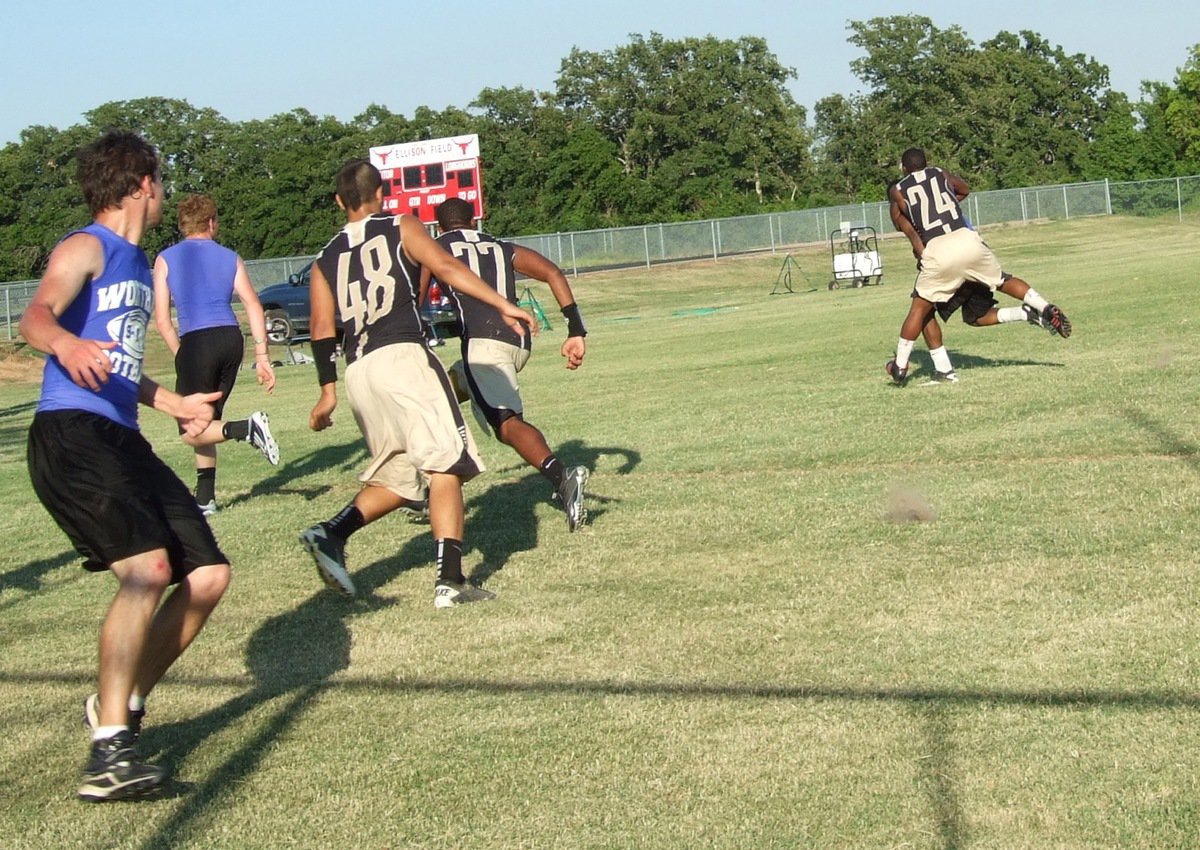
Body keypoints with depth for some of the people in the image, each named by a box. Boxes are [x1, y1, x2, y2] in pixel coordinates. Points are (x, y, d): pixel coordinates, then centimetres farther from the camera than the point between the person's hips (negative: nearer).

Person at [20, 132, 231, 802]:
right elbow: (38, 314, -25)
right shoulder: (86, 248, -3)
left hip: (124, 441, 9)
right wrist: (66, 343, -46)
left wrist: (175, 404, 42)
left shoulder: (139, 265, 23)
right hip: (72, 436, -9)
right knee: (148, 569, -26)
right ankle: (109, 752, -23)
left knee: (209, 575, 6)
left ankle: (124, 705, 19)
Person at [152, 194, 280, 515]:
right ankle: (205, 499, 17)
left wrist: (181, 356, 11)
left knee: (192, 431, 1)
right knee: (206, 420, 18)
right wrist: (261, 356, 3)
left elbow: (162, 320, 1)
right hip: (232, 338, 4)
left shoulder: (166, 259, 8)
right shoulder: (229, 257, 13)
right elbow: (253, 304, 3)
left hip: (196, 342, -4)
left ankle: (246, 428, -25)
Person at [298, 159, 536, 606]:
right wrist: (503, 306, -11)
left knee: (395, 477, 18)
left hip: (358, 371, 6)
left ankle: (330, 533, -3)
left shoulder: (325, 259, 19)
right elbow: (445, 267, -8)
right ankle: (450, 579, -14)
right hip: (402, 356, -5)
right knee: (444, 464, -5)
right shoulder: (401, 229, 9)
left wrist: (328, 392, 13)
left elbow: (322, 328, 9)